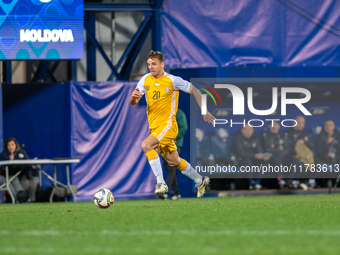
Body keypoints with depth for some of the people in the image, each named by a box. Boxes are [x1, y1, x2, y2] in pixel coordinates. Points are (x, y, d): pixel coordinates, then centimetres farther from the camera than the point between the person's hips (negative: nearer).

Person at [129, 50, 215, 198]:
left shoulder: (173, 81, -10)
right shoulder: (145, 80, 3)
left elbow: (194, 91, 1)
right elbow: (133, 102, 1)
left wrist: (204, 112, 1)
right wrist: (134, 97, -24)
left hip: (168, 125, -6)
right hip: (154, 127, 6)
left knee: (146, 145, -28)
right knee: (173, 162, 14)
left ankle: (161, 183, -25)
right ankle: (200, 181, 35)